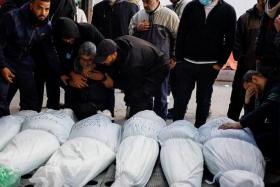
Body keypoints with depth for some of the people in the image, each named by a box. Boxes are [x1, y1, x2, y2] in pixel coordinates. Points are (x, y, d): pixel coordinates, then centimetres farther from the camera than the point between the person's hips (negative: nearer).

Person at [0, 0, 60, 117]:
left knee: (31, 103, 4)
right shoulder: (12, 18, -22)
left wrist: (60, 73, -4)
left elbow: (50, 51, 0)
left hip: (25, 64, 4)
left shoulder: (46, 26, -8)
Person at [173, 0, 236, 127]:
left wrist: (220, 63, -5)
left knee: (204, 100, 9)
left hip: (210, 66, -1)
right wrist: (179, 59, -3)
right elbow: (181, 34, 3)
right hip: (186, 63, 1)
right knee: (180, 98, 4)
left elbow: (229, 39, 0)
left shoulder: (228, 11, 1)